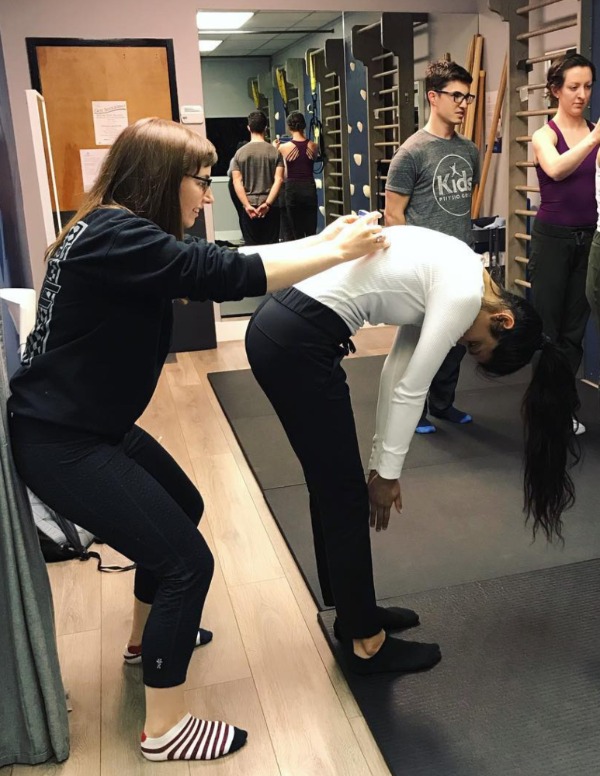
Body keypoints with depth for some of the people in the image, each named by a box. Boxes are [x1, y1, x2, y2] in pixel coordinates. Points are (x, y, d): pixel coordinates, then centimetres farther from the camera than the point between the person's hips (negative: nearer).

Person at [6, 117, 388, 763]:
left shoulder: (117, 232, 7)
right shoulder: (116, 237, -23)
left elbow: (214, 267, 9)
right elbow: (227, 275, -27)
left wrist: (320, 242, 6)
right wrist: (337, 253, -15)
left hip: (93, 425, 11)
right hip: (60, 442, -11)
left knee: (182, 508, 25)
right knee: (187, 561, -7)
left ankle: (147, 637, 47)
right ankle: (164, 731, 11)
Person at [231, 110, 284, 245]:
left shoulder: (240, 152, 3)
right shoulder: (275, 151, 1)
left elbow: (237, 182, -5)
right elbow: (278, 180, -10)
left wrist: (247, 205, -9)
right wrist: (267, 203, -13)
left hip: (249, 207, 1)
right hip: (270, 208, 0)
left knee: (251, 246, 5)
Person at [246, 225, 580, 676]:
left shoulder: (450, 276, 17)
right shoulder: (465, 293, -11)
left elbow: (397, 372, 17)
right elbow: (411, 390, -8)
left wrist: (382, 464, 17)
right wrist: (388, 473, 5)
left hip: (280, 329, 10)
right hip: (296, 343, -10)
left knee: (332, 488, 19)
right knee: (346, 496, 4)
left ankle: (353, 611, 37)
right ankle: (365, 641, 21)